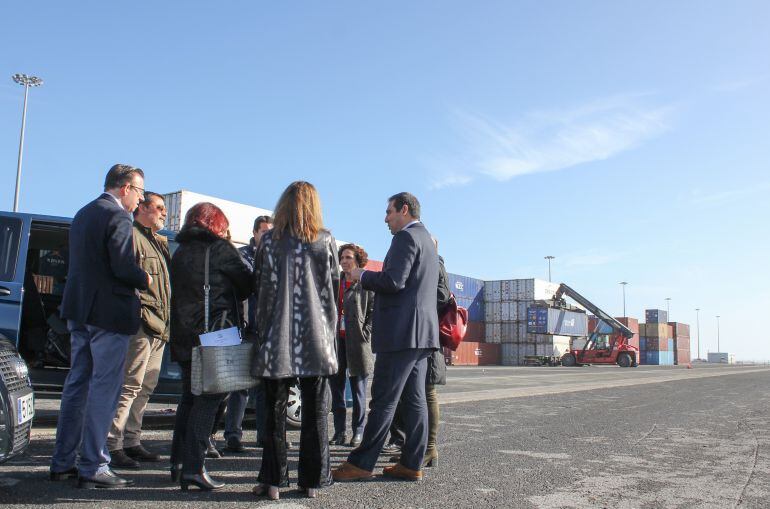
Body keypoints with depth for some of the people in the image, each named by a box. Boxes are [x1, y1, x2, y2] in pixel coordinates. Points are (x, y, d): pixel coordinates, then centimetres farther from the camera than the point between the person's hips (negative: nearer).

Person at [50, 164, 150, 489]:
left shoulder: (83, 214, 16)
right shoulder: (118, 217, -13)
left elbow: (84, 263, 16)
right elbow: (124, 268, -21)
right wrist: (147, 280, -3)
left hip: (79, 311, 9)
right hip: (109, 314, -9)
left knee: (77, 385, 15)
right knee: (104, 389, -3)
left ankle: (63, 462, 21)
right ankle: (93, 468, 0)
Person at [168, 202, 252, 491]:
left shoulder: (179, 252, 14)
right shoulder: (220, 248, -5)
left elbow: (179, 291, 17)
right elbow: (247, 285, 0)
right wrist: (228, 298, 19)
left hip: (184, 335, 7)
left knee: (189, 397, 15)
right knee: (209, 398, -3)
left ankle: (178, 463, 17)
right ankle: (193, 467, -6)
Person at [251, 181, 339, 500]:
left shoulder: (269, 240, 1)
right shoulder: (325, 241, 1)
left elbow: (258, 287, 5)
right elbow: (334, 288, 4)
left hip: (276, 339, 0)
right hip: (316, 341, 0)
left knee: (275, 411, 8)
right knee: (315, 411, 7)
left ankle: (273, 480, 9)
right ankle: (312, 480, 11)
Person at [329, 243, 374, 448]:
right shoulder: (335, 283, 13)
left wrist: (365, 333, -12)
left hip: (357, 343, -5)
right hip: (336, 341, 5)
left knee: (358, 390, 4)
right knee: (336, 388, 8)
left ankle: (358, 432, 13)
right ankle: (339, 432, 16)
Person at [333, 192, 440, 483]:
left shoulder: (406, 237, -9)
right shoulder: (427, 240, 22)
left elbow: (394, 281, -20)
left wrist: (363, 276, -5)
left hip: (401, 332, -10)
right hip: (421, 332, 10)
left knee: (384, 399, -7)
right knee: (414, 398, 7)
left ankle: (360, 464, -2)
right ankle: (412, 464, 10)